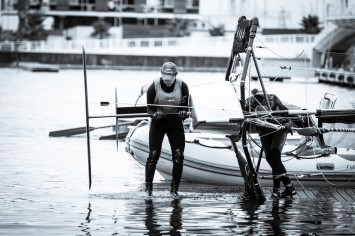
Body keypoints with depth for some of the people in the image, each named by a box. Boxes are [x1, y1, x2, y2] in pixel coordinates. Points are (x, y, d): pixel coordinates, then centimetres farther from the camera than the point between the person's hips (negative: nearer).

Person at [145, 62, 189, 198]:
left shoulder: (182, 87, -13)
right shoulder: (154, 87, -16)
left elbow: (185, 108, -9)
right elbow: (150, 109, -12)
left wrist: (183, 113, -32)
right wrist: (155, 114, -34)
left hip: (175, 122, 1)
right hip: (158, 122, -1)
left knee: (178, 156, -6)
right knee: (154, 154, -9)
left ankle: (174, 189, 4)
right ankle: (148, 188, -1)